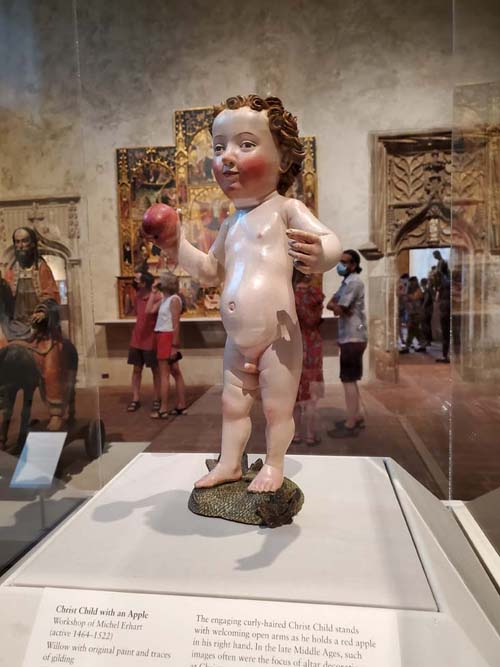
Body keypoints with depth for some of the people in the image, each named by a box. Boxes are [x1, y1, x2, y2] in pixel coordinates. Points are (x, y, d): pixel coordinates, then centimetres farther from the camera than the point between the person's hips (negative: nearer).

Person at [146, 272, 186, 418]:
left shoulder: (174, 299, -12)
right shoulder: (163, 299, 13)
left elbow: (176, 325, -16)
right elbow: (149, 310, 3)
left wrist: (174, 345, -19)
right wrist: (153, 292, 6)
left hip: (168, 337, -9)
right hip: (162, 337, 9)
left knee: (164, 374, -4)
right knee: (176, 373, 11)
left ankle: (163, 409, 1)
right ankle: (181, 406, 18)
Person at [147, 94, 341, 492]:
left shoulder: (286, 210, -7)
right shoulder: (231, 225, 14)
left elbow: (332, 242, -19)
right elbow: (212, 272, 26)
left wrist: (319, 254, -42)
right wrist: (178, 245, 15)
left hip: (278, 339, -7)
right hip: (238, 342, 7)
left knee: (277, 408, 7)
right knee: (232, 404, 18)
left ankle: (274, 466, 29)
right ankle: (229, 463, 35)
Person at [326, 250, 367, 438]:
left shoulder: (354, 282, -14)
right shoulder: (347, 282, 18)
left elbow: (338, 310, -18)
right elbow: (330, 304, 11)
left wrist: (335, 306, 2)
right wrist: (336, 305, -9)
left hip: (352, 338, -10)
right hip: (349, 337, 10)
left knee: (348, 380, -6)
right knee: (350, 379, 16)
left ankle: (350, 425, 0)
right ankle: (357, 417, 25)